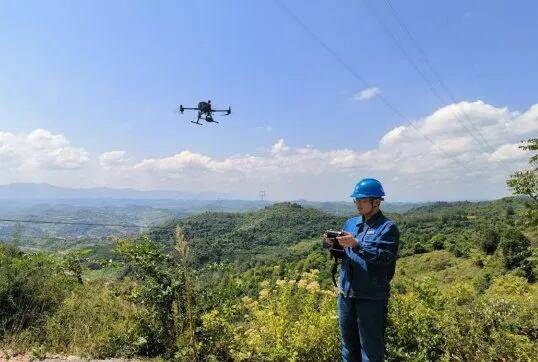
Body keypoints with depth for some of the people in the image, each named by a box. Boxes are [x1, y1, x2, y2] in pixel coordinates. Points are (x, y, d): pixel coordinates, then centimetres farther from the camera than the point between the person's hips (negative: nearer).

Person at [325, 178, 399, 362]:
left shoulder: (387, 227, -9)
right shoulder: (350, 223, 10)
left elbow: (384, 257, -21)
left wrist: (356, 245, -27)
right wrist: (334, 245, -7)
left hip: (372, 296, -6)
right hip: (346, 292, 6)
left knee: (371, 345, 6)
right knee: (348, 342, 20)